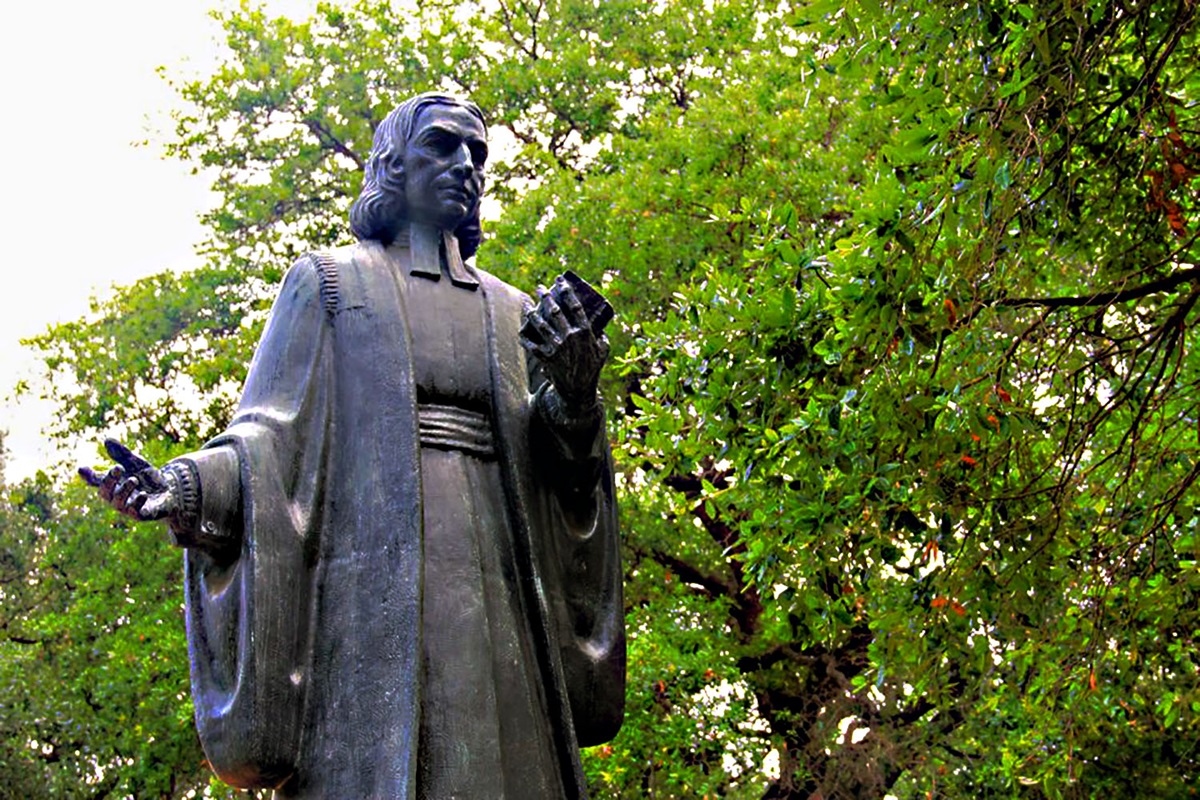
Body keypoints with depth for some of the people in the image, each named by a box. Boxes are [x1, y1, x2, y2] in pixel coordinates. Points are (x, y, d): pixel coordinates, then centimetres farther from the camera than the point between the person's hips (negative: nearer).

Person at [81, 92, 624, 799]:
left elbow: (546, 465, 15)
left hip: (492, 579, 4)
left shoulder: (513, 313, 24)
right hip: (375, 559, -3)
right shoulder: (330, 281, 16)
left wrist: (571, 399, -6)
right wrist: (190, 488, -14)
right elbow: (276, 431, 6)